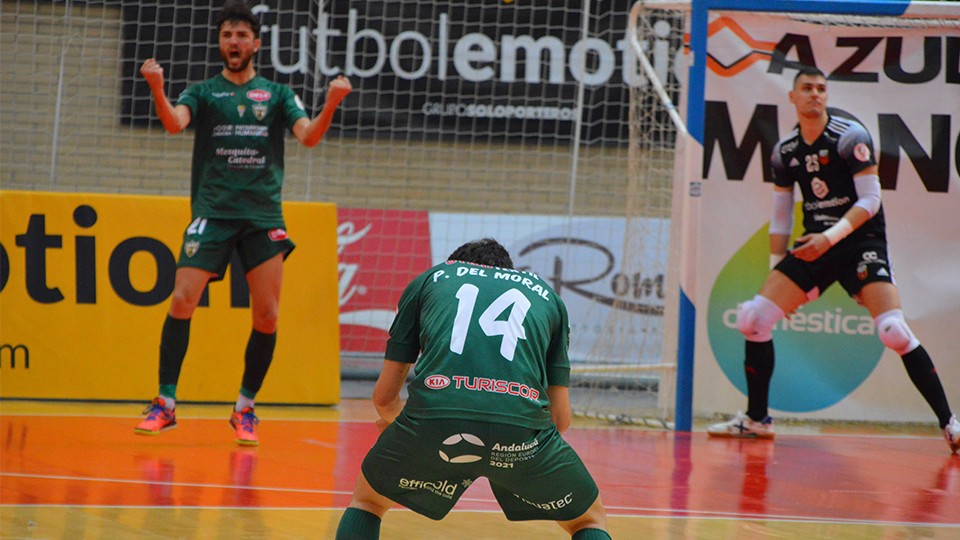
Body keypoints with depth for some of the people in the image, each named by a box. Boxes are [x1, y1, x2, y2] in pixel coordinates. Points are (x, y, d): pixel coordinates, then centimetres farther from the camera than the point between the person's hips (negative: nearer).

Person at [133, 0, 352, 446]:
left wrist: (331, 103, -22)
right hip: (212, 213, -1)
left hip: (264, 216, 1)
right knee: (182, 300, -13)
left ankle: (245, 410, 12)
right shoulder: (203, 92, 9)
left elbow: (309, 136, -2)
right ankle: (165, 405, -5)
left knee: (267, 315, -3)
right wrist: (157, 89, -32)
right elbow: (174, 122, -11)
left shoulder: (277, 95, 12)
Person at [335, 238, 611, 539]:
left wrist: (393, 421, 54)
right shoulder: (545, 294, 31)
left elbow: (384, 395, 30)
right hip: (521, 421, 0)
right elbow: (560, 418, 28)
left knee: (368, 502, 30)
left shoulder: (428, 280, 30)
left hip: (433, 413, 0)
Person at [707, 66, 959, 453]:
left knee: (894, 330, -23)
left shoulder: (850, 136, -10)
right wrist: (776, 269, 12)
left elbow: (870, 200, -13)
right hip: (815, 246, 5)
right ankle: (757, 419, 9)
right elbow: (780, 217, 15)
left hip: (860, 242, -5)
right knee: (753, 319, -7)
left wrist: (832, 236, -23)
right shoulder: (785, 151, 7)